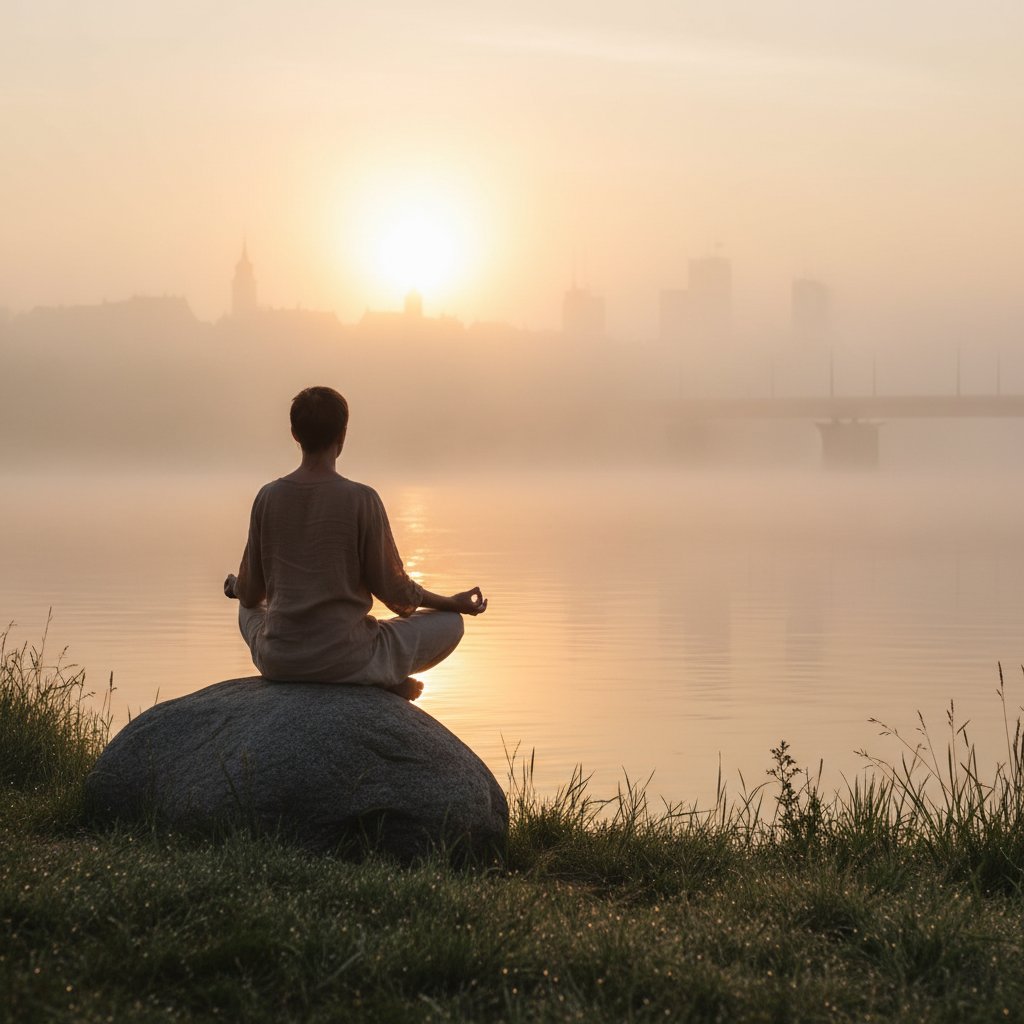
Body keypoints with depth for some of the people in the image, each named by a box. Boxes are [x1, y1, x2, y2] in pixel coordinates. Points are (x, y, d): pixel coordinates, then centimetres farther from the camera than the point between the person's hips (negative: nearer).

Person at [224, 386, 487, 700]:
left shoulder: (268, 497, -2)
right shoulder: (362, 500, -13)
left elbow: (250, 595, 6)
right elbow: (392, 589, -5)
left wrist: (237, 587, 31)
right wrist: (454, 603, 12)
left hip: (278, 662, 2)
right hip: (345, 659, -2)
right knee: (450, 623, 19)